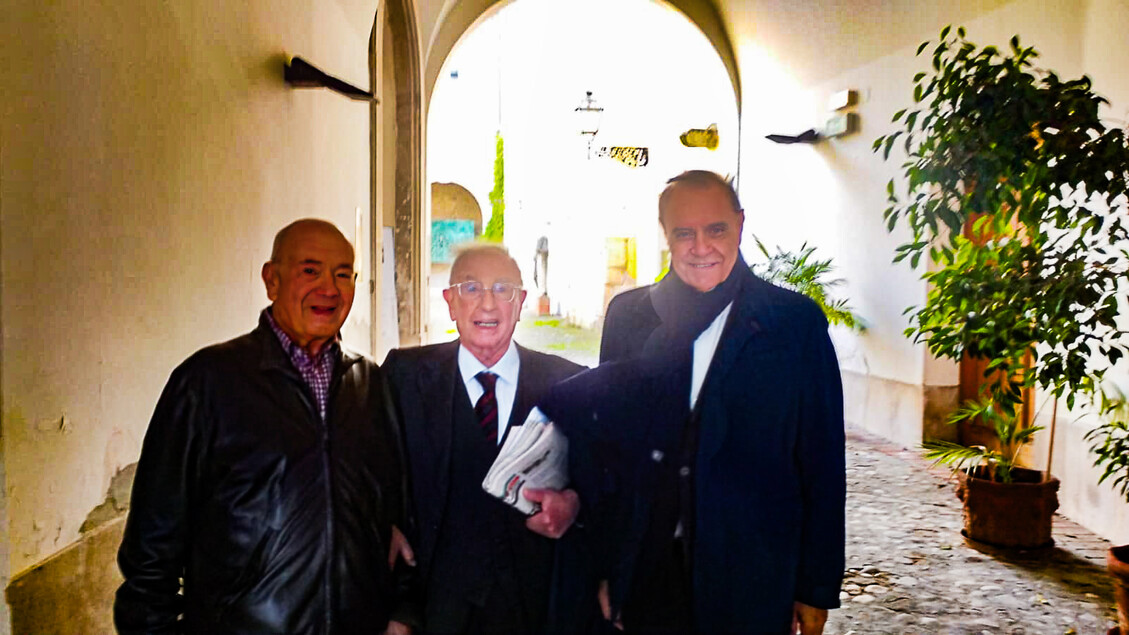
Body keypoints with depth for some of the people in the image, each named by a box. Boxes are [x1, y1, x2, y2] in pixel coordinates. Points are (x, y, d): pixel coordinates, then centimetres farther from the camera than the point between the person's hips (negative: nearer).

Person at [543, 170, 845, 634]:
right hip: (644, 578, 2)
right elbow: (603, 447, 5)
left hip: (752, 587, -1)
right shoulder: (628, 314, 2)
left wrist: (817, 589, -1)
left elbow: (823, 466, -1)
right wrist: (603, 569, 5)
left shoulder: (797, 322, -3)